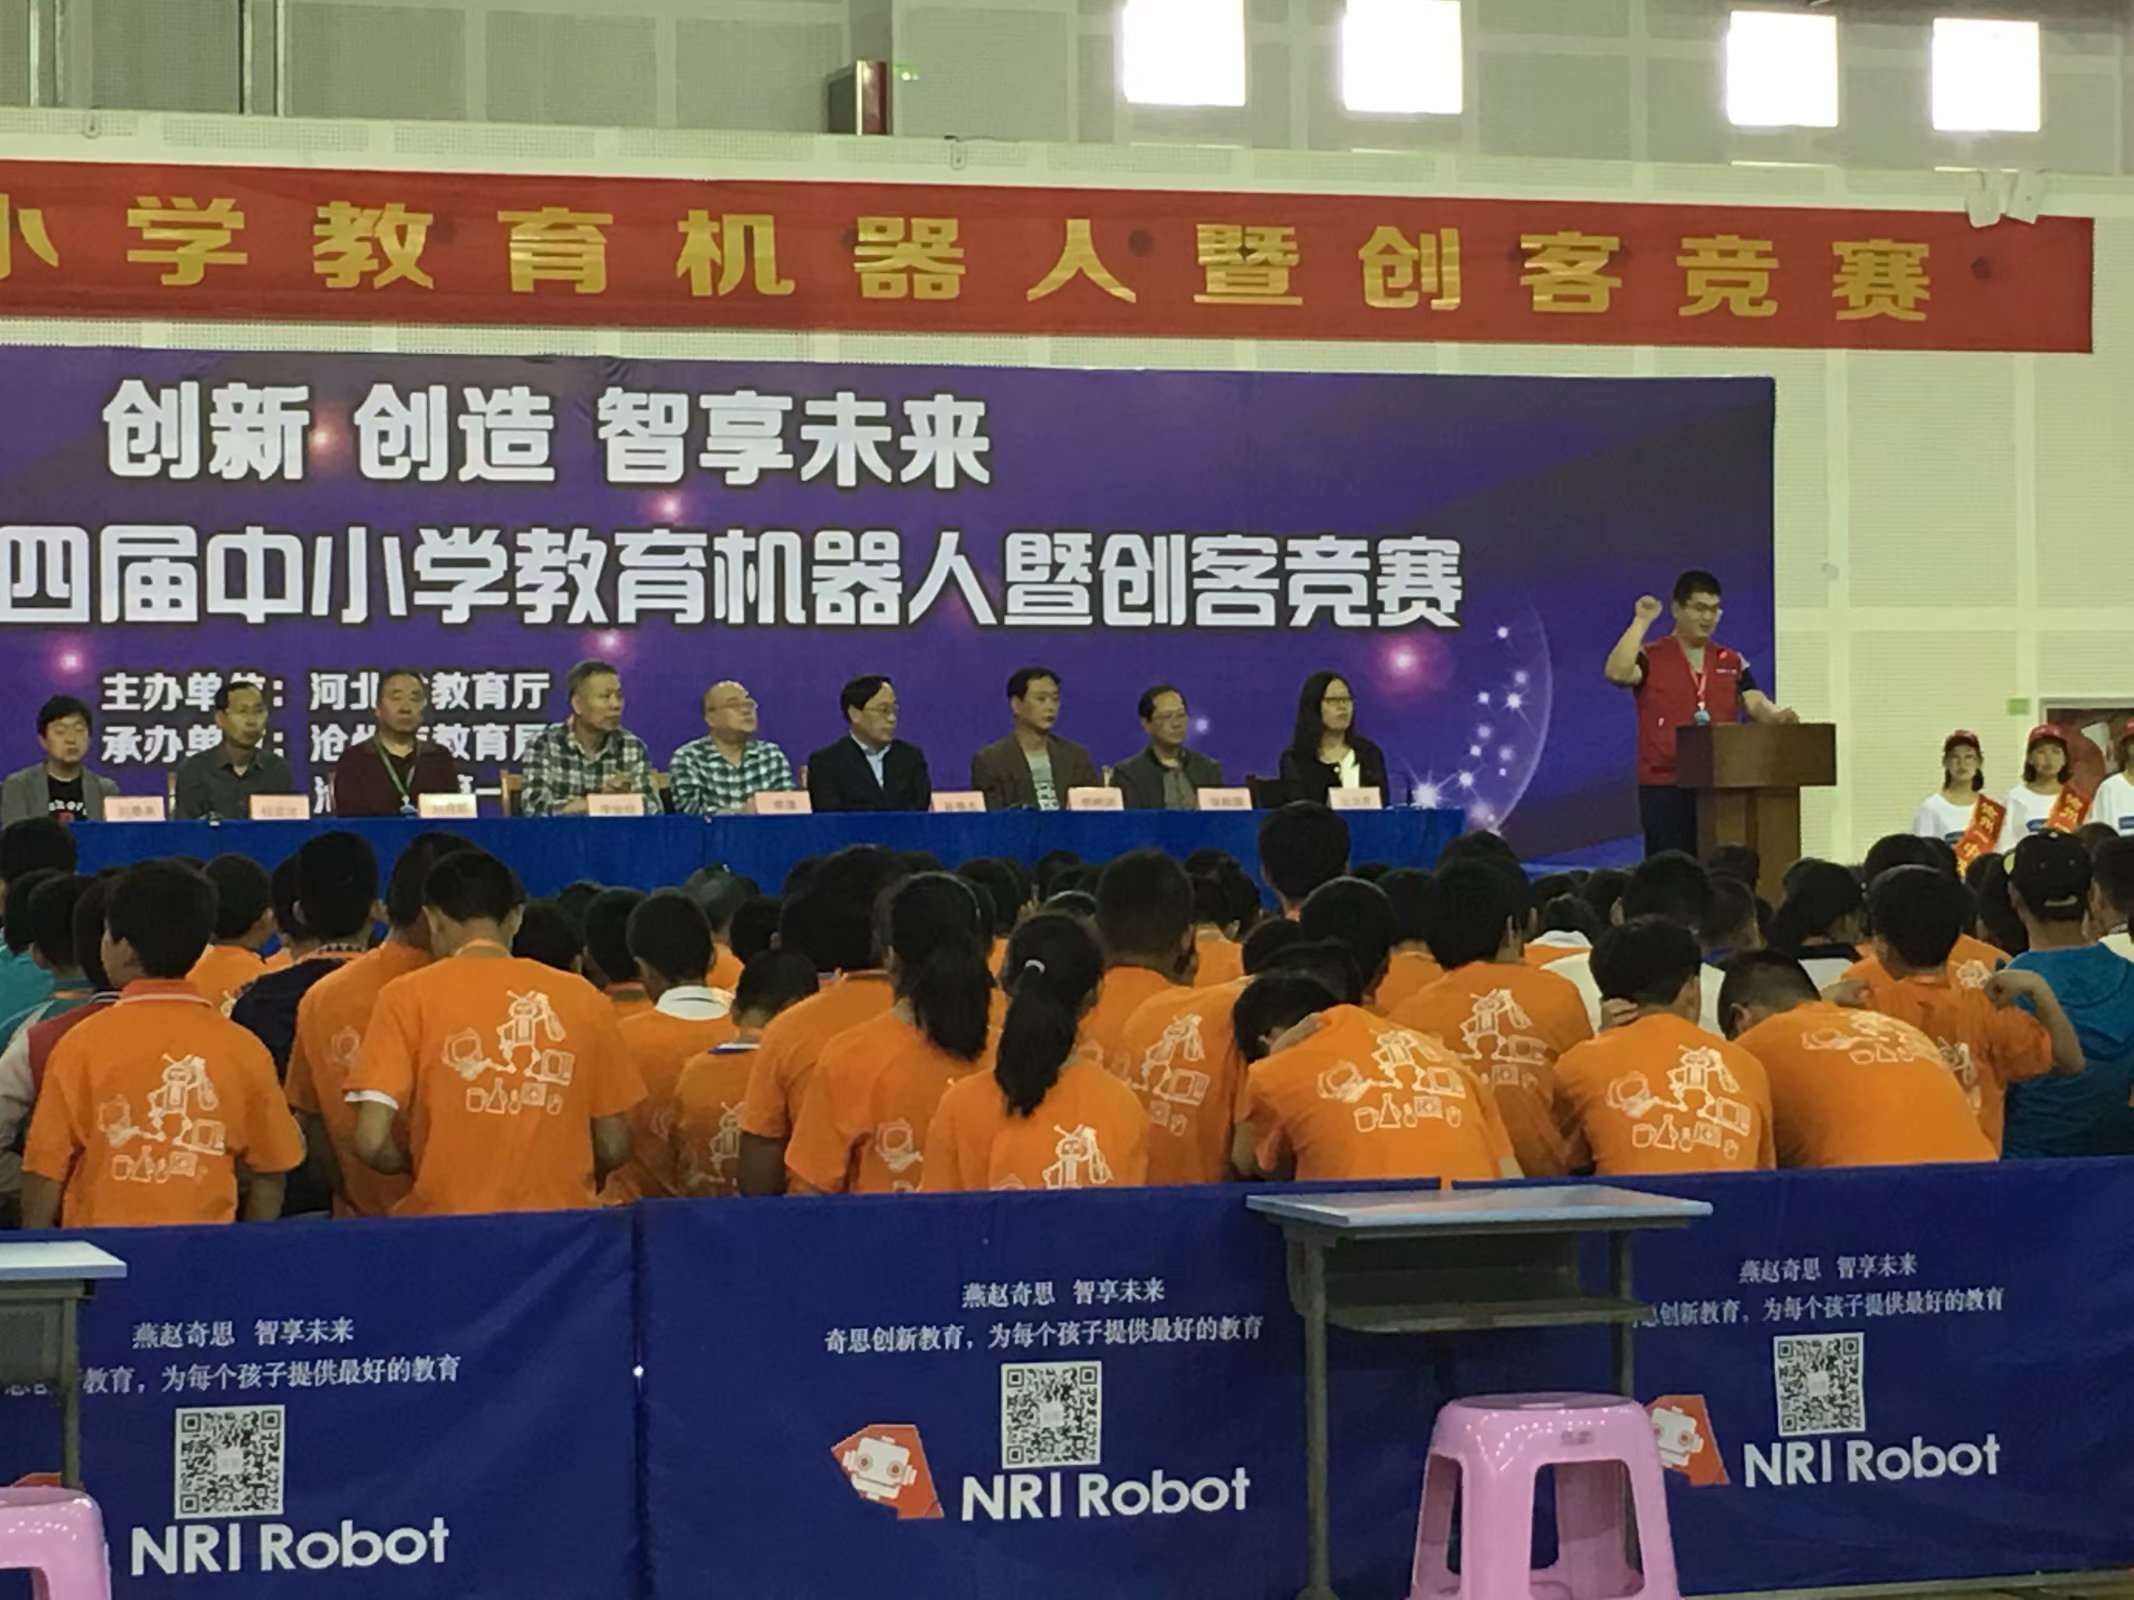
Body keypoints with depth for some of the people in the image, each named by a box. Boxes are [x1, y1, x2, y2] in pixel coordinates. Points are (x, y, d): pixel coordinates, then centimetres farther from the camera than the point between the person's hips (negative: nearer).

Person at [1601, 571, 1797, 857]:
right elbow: (1617, 673, -19)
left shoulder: (1732, 662, 14)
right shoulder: (1651, 658, 1)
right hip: (1664, 787, -4)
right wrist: (1641, 621, -15)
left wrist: (1777, 715, -22)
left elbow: (1755, 703, 2)